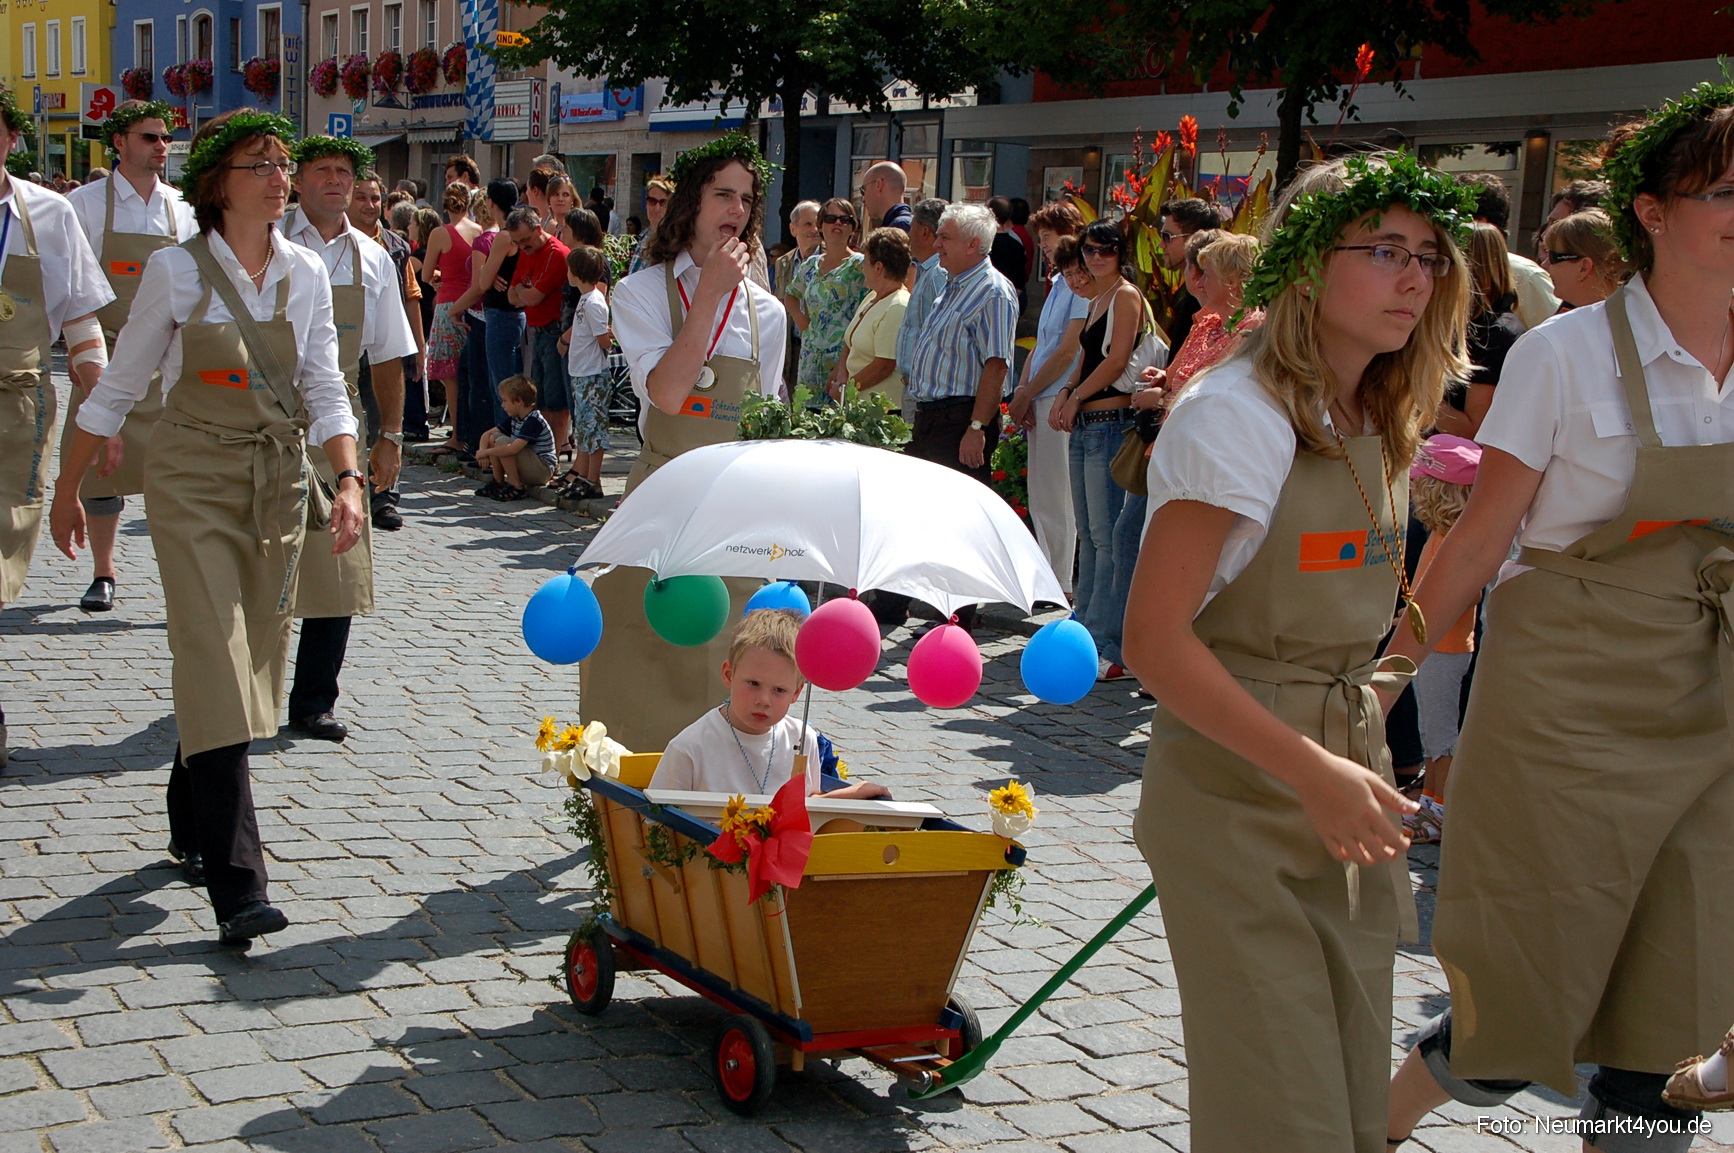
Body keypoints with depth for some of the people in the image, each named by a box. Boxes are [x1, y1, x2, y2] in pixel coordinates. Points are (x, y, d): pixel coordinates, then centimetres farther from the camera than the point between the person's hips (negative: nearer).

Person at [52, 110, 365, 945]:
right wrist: (67, 487, 6)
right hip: (192, 476, -4)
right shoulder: (177, 271, -5)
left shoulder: (306, 274, 5)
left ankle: (192, 827, 33)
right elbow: (119, 386, 2)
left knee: (250, 662, 11)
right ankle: (236, 883, -16)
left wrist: (348, 480, -13)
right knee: (217, 665, -12)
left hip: (278, 482, 4)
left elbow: (325, 391, 3)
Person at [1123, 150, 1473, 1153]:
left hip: (1342, 781, 8)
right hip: (1237, 793, -8)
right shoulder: (1237, 413, -16)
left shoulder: (1376, 428, 10)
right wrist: (1311, 771, -25)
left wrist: (1359, 773, 12)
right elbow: (1155, 638, -21)